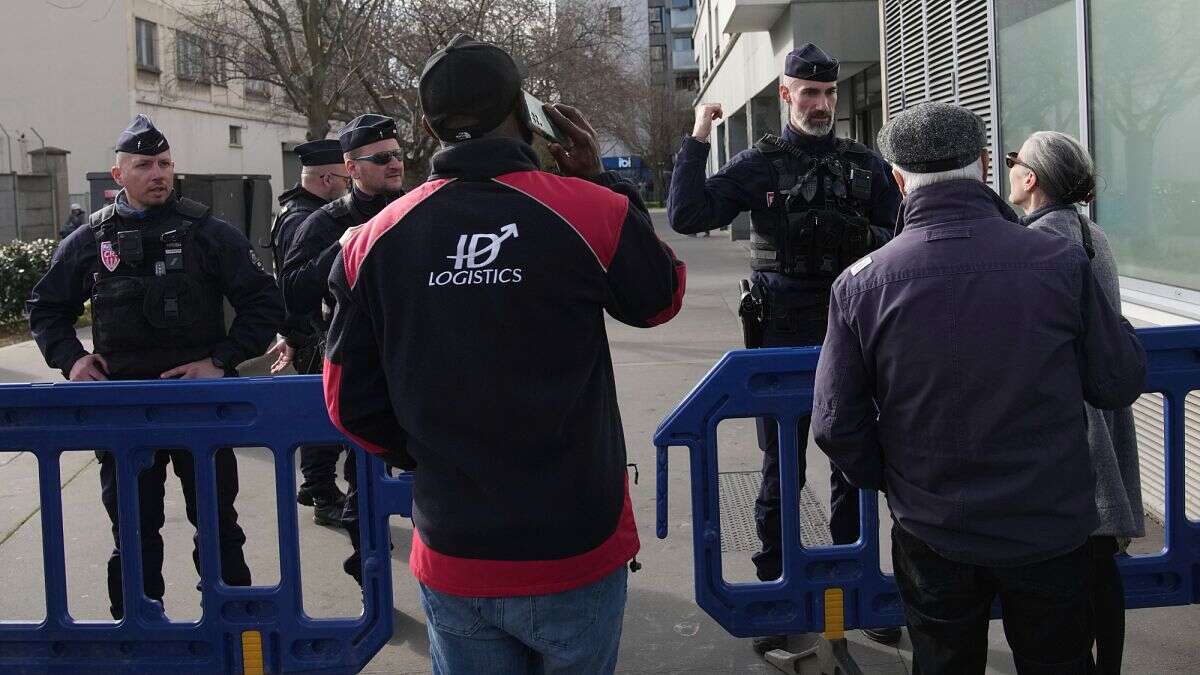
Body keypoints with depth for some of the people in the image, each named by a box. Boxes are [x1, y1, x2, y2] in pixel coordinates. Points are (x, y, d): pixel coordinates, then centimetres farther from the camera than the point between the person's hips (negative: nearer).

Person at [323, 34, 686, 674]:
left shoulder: (375, 240, -6)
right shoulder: (591, 212, -14)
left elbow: (351, 402, 0)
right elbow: (661, 298, 6)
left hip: (451, 559, 2)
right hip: (574, 552, -2)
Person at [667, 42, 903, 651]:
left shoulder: (867, 165, 6)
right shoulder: (760, 165, 0)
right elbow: (686, 216, -9)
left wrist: (860, 234, -15)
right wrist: (697, 139, -13)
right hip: (782, 340, -2)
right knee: (780, 475, 7)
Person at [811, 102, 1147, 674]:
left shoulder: (860, 284, -13)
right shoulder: (1061, 262, -15)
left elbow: (835, 424, -9)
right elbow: (1120, 384, -6)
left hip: (933, 535, 0)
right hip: (1051, 529, 0)